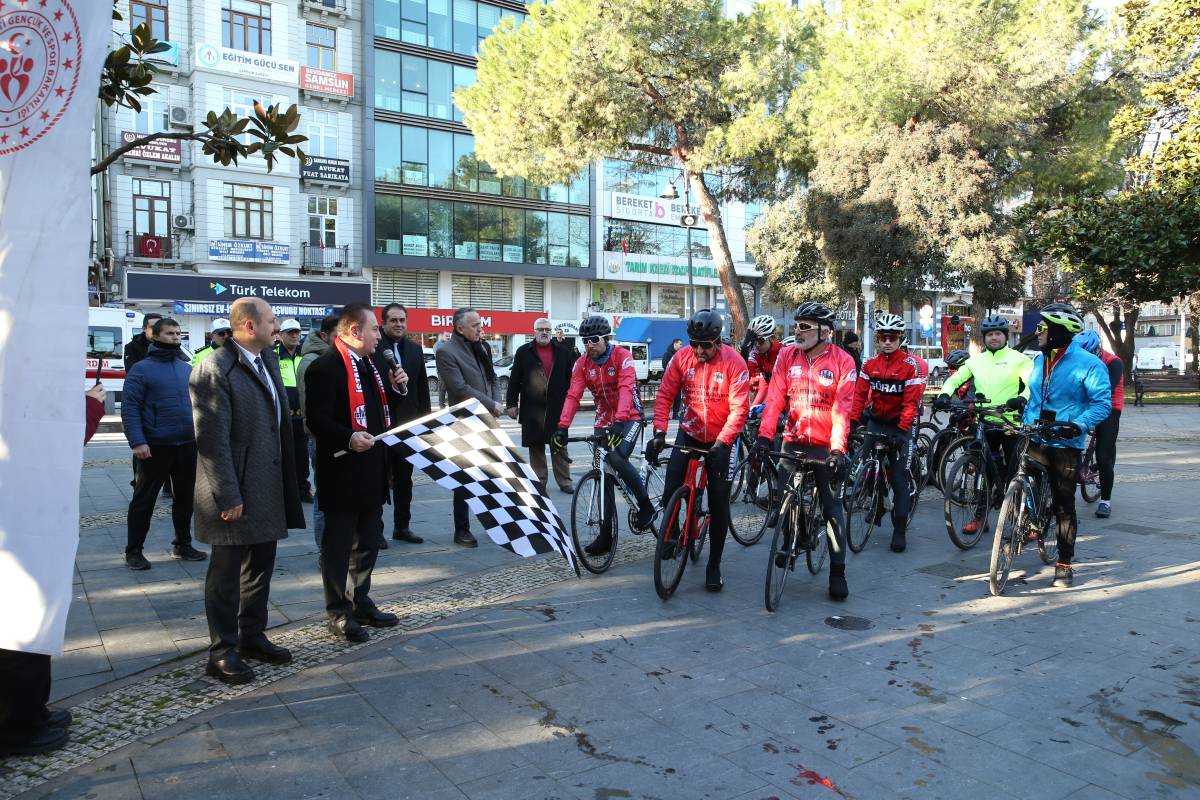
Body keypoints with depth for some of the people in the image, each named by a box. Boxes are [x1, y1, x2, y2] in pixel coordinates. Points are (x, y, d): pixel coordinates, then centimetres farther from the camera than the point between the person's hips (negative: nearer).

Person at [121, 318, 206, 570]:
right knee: (144, 500, 4)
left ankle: (183, 544, 28)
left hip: (188, 445, 6)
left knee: (186, 498, 14)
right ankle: (133, 550, 16)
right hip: (155, 447, -5)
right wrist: (137, 442, -20)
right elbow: (129, 407, -11)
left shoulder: (187, 369, 11)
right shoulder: (142, 369, -6)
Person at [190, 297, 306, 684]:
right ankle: (222, 652, 18)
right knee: (226, 573, 5)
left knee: (261, 566, 18)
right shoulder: (214, 371, -16)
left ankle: (252, 636, 33)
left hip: (268, 488, 8)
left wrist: (287, 484, 12)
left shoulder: (268, 359, 10)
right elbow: (212, 441, -19)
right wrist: (227, 496, -20)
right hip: (235, 493, -8)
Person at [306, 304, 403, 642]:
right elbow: (317, 419, -21)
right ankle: (338, 613, 17)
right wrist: (348, 438, -34)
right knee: (339, 544, 4)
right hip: (342, 472, -9)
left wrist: (396, 387, 5)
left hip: (372, 470, 9)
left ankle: (360, 602, 33)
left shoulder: (369, 363, 14)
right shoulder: (326, 367, -16)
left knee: (369, 541, 18)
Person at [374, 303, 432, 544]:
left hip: (407, 423, 5)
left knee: (404, 478, 12)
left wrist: (424, 418, 7)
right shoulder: (373, 348, -7)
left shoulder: (415, 349, 10)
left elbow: (423, 387, 10)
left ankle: (402, 526, 23)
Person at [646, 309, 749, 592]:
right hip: (689, 433, 3)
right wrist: (659, 432, -20)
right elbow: (665, 395, -8)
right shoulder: (682, 358, -8)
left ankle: (714, 566, 16)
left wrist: (722, 443, -30)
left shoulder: (733, 362, -18)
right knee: (670, 493, -7)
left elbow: (739, 408, -21)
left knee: (719, 505, 2)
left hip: (721, 440, -2)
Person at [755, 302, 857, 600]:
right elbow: (775, 398, -6)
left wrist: (838, 448, -23)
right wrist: (764, 435, -17)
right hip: (793, 442, 3)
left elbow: (842, 408, -13)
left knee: (832, 510, 2)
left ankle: (837, 572, 12)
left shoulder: (842, 361, -8)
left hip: (826, 447, -2)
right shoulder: (787, 356, 0)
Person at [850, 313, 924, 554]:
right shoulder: (870, 364, 3)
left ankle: (900, 530, 4)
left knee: (900, 478, -3)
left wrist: (902, 429, -26)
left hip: (900, 424, -4)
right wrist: (852, 421, -15)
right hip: (876, 421, 4)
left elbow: (911, 401, -16)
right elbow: (859, 395, -2)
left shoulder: (910, 365, -10)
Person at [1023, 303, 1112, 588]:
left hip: (1066, 444, -5)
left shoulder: (1088, 364, -10)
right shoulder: (1039, 360, 11)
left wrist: (1079, 425, -29)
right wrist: (1026, 423, 12)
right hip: (1035, 441, 5)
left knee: (1064, 505, 1)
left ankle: (1065, 562, 10)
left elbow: (1103, 403, -14)